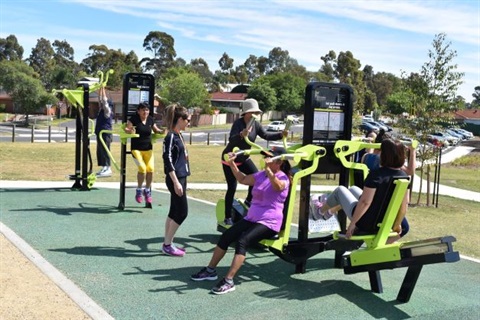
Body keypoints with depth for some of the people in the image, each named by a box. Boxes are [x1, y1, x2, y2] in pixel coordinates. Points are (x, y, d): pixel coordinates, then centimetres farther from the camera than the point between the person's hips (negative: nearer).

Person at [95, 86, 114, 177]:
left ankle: (107, 169, -9)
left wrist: (103, 88, -11)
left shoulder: (108, 111, -7)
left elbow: (104, 100, -15)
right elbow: (100, 99, 18)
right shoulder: (101, 110, 14)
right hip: (100, 133, 9)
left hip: (105, 134, -9)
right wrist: (100, 89, 15)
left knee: (105, 151, -9)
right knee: (100, 152, 10)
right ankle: (105, 168, 14)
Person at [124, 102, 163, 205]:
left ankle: (147, 190, 12)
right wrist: (130, 130, -31)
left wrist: (161, 131, 0)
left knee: (150, 169, -10)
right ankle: (139, 190, 3)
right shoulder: (134, 119, -7)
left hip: (148, 149, 4)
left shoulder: (150, 119, 6)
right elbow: (126, 128, -10)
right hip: (136, 149, -4)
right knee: (142, 168, -20)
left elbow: (156, 130, 19)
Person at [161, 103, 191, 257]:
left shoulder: (179, 136, 13)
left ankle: (168, 243, 19)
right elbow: (168, 160, -20)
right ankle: (167, 245, 3)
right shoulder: (171, 137, -15)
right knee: (182, 212, -6)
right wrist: (176, 182, -22)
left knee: (174, 211, 12)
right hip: (175, 179, -9)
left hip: (181, 177, 9)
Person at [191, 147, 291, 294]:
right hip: (251, 218, 8)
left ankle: (229, 281, -28)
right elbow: (243, 179, 22)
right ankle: (210, 270, 9)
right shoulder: (261, 174, 12)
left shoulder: (283, 178, -10)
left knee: (242, 240, -28)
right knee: (225, 236, -5)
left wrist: (268, 169, -49)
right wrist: (232, 164, 9)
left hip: (269, 223, -7)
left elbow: (277, 186, -34)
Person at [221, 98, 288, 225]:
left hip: (244, 159, 6)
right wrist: (242, 135, -57)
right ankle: (228, 217, 6)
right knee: (232, 188, -6)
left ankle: (249, 200, 20)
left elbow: (266, 135, 1)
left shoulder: (255, 124, -5)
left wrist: (281, 134, -12)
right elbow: (231, 140, -38)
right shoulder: (238, 123, -25)